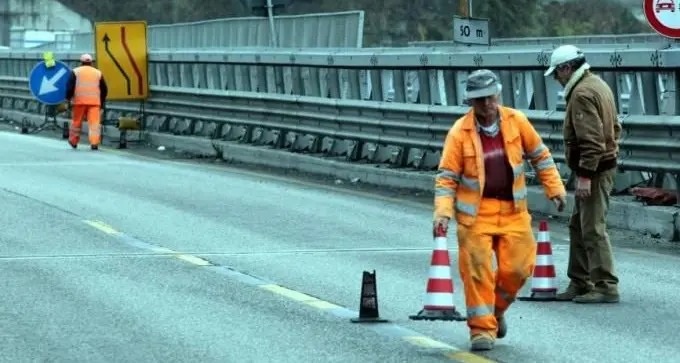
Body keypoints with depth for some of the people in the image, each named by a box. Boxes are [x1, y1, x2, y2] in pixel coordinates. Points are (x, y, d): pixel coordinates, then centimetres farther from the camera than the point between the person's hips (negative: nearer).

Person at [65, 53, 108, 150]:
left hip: (80, 101, -1)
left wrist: (68, 98, 6)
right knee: (94, 122, -5)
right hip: (94, 102, 1)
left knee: (77, 121, 12)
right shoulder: (98, 73, 15)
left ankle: (73, 142, 22)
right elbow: (104, 90, 17)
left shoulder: (75, 71, 7)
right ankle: (94, 143, -17)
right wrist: (101, 102, 27)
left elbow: (70, 86, -3)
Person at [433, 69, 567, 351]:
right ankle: (482, 327, 6)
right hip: (475, 212, -3)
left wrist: (554, 188, 10)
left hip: (513, 210, 3)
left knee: (517, 267, 1)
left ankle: (496, 309, 29)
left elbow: (540, 155, 12)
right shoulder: (459, 132, -9)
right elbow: (447, 176, -6)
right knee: (477, 271, -5)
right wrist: (443, 211, -17)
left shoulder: (516, 121, -1)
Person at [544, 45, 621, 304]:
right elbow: (615, 127, 21)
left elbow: (591, 140, -24)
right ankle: (579, 283, 22)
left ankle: (606, 287, -6)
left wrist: (585, 176, -24)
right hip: (606, 162, 11)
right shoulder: (598, 84, 15)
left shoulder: (582, 94, -18)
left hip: (594, 170, -11)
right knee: (578, 227, 16)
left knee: (593, 229, -8)